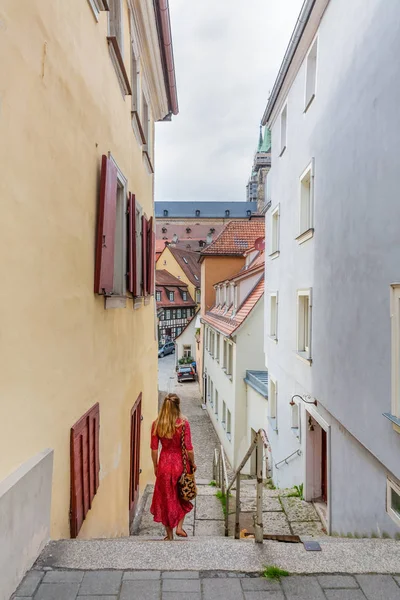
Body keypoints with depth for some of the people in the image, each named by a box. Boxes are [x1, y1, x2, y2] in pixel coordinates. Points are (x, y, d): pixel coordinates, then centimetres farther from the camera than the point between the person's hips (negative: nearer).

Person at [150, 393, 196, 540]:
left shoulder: (156, 424, -8)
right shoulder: (183, 423, -14)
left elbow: (154, 449, -3)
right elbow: (189, 448, -12)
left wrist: (155, 466, 10)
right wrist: (192, 463, 4)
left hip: (164, 463, 1)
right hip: (180, 462, -1)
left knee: (166, 498, 15)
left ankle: (169, 534, 25)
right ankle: (179, 527, 19)